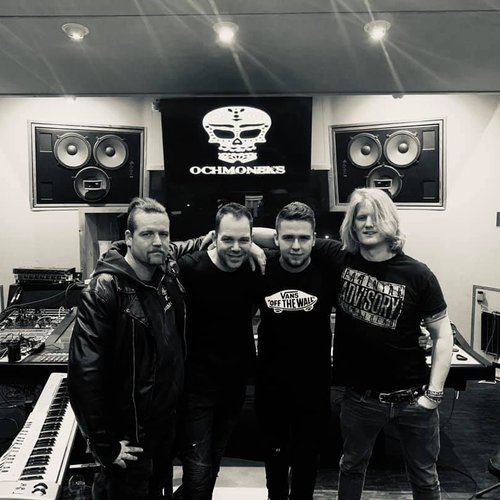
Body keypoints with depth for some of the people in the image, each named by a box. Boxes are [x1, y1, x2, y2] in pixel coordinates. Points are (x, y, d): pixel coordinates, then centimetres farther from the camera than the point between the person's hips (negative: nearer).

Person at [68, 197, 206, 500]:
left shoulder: (168, 270, -4)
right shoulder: (105, 290, -23)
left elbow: (180, 249, 21)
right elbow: (84, 372, -24)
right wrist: (104, 444, -20)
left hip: (167, 418, 7)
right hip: (128, 431, -6)